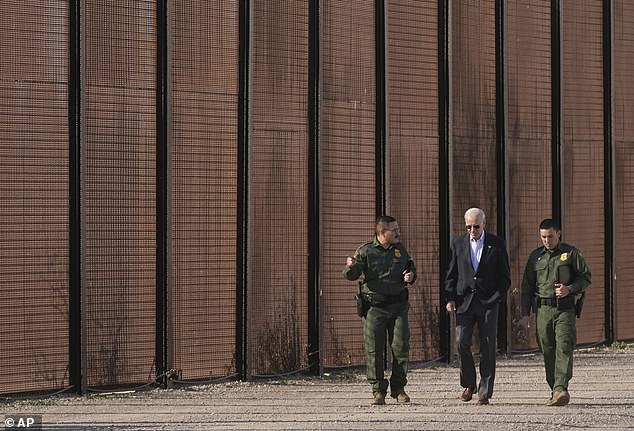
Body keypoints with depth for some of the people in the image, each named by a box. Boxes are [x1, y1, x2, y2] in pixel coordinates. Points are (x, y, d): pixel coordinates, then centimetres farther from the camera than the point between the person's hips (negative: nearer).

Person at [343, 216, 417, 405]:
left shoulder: (400, 249, 10)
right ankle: (378, 391, 6)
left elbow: (411, 268, 24)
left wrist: (411, 276, 0)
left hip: (398, 306, 3)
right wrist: (350, 267, -29)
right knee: (374, 350, -2)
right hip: (374, 307, -3)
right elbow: (351, 276, -6)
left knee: (401, 347, 0)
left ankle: (398, 389, 11)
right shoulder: (365, 251, -3)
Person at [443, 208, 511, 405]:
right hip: (464, 301, 1)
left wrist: (496, 298, -4)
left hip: (488, 302, -1)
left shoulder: (497, 244, 3)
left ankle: (485, 392, 2)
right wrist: (450, 298, 0)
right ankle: (469, 384, 9)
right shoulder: (458, 244, 9)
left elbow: (505, 276, 6)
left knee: (488, 348, -3)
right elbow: (451, 274, 11)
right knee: (462, 342, -10)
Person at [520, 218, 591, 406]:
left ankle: (561, 389, -25)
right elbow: (526, 286, 15)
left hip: (565, 309, -3)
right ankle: (554, 391, 11)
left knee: (564, 349, -15)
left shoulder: (571, 253, 4)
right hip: (542, 310, 3)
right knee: (548, 352, 3)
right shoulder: (535, 256, 12)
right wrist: (525, 313, 8)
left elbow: (586, 277, 7)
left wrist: (569, 289, -12)